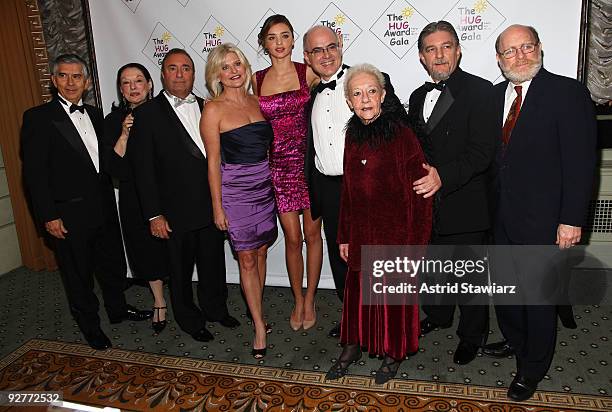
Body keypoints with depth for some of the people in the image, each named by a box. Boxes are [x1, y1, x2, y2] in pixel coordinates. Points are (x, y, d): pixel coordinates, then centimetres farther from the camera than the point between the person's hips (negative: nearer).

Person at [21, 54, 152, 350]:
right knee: (78, 274, 10)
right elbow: (34, 173, -12)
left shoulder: (94, 115, 9)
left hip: (104, 206, 6)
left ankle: (118, 309, 41)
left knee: (113, 263, 19)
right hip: (68, 214, -5)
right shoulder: (38, 117, -9)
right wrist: (48, 216, -15)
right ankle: (89, 325, 29)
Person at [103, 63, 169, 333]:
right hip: (135, 197, 1)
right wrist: (124, 135, -20)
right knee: (147, 250, 13)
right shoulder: (114, 120, -3)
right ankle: (159, 301, 33)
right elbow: (114, 170, -11)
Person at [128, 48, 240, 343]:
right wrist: (154, 214, -12)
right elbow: (143, 169, -9)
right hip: (177, 210, -4)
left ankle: (216, 309, 41)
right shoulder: (147, 113, -7)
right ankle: (191, 320, 34)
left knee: (213, 263, 19)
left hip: (212, 205, 4)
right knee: (181, 269, 13)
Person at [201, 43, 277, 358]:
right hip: (235, 190, -5)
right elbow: (213, 162, -7)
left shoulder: (256, 101, 7)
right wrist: (217, 206, -8)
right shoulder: (213, 110, -8)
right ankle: (259, 325, 15)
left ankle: (255, 311, 31)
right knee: (247, 259, 3)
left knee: (261, 252, 13)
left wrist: (275, 184, 8)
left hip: (265, 186, 5)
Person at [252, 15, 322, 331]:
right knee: (292, 238, 7)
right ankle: (298, 301, 26)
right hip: (278, 165, 2)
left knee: (312, 234, 7)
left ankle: (309, 300, 25)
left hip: (309, 161, -1)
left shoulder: (308, 73, -2)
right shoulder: (256, 80, 6)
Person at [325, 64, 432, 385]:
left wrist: (414, 243, -15)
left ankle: (394, 353, 34)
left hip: (395, 233, -5)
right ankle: (353, 347, 37)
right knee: (358, 291, 15)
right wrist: (344, 236, 10)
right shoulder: (353, 135, 4)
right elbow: (348, 190, 10)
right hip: (361, 234, 5)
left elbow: (418, 194, -13)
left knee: (394, 295, 11)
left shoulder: (402, 135, -14)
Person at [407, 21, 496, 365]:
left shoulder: (480, 91, -10)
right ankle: (437, 316, 45)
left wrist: (443, 176, -30)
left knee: (470, 275, 8)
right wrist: (417, 177, 5)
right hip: (426, 203, 6)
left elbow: (482, 152, -19)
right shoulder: (418, 97, 12)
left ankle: (473, 335, 30)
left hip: (465, 204, -6)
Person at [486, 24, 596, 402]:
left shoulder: (568, 93, -10)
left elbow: (581, 162, -13)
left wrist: (572, 220, -17)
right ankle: (515, 341, 45)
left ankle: (532, 370, 28)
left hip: (542, 220, -6)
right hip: (502, 215, 6)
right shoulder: (496, 95, 7)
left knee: (537, 296, 7)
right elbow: (492, 154, 8)